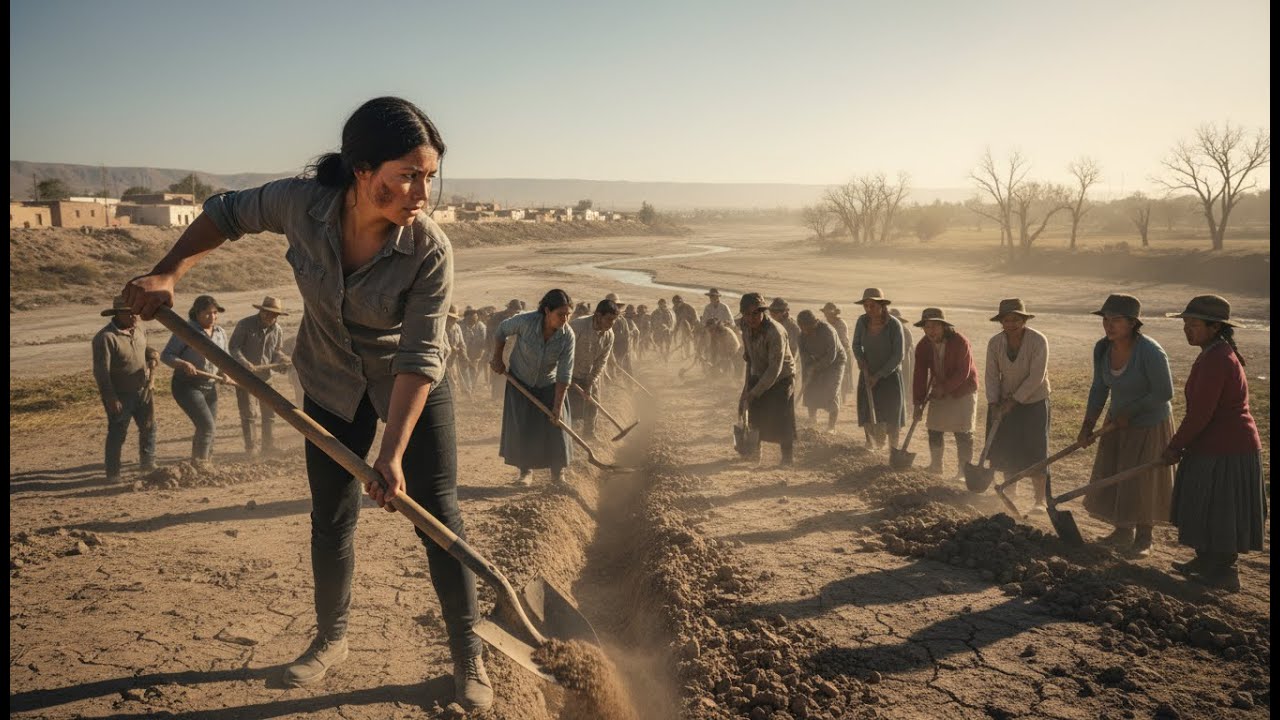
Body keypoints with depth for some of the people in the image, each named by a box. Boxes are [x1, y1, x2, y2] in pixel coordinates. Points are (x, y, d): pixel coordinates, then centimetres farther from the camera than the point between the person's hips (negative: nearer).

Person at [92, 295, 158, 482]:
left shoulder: (139, 330, 3)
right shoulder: (106, 337, -20)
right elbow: (101, 371, -21)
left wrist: (153, 355, -1)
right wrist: (111, 398, -23)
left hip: (143, 391, 7)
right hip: (120, 395, -7)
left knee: (149, 427, 14)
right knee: (117, 434, 3)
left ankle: (147, 463, 31)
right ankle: (113, 473, 16)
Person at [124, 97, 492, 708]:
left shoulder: (429, 251, -30)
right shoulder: (302, 204, -23)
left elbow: (419, 358, -29)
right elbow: (225, 214, -2)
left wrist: (392, 452, -34)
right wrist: (167, 273, -14)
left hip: (414, 390, -2)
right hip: (333, 388, 3)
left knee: (438, 514, -2)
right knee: (330, 519, 11)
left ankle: (467, 653, 14)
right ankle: (331, 639, 34)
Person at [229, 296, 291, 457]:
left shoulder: (277, 330, 2)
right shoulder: (245, 325, -12)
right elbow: (233, 347, -12)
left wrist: (283, 361, -11)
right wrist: (244, 363, -28)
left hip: (265, 375, 5)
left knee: (269, 412, 9)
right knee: (249, 413, -5)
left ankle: (268, 445, 21)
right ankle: (251, 447, 3)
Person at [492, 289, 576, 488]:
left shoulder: (567, 335, -26)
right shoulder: (525, 321, -30)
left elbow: (564, 373, -23)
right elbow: (501, 332, -8)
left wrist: (558, 405, -23)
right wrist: (497, 359, -6)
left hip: (548, 384, 1)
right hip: (520, 381, -1)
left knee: (555, 427, -3)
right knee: (521, 427, -2)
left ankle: (558, 472, 12)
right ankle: (524, 470, 13)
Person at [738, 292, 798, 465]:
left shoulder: (775, 332, -29)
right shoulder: (746, 329, -6)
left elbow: (775, 368, -31)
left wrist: (754, 392, -30)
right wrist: (747, 388, 8)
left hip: (781, 379, -6)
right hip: (759, 377, 6)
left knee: (781, 420, -5)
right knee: (755, 417, 8)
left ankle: (786, 457, 10)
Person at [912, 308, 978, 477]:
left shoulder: (960, 342, -23)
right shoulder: (923, 346, -9)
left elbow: (963, 373, -23)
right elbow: (920, 375, -10)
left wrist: (944, 388, -25)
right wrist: (918, 402, -14)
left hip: (962, 392, -5)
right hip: (939, 392, 5)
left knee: (963, 434, -3)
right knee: (934, 431, 9)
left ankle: (964, 471, 6)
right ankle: (935, 469, 23)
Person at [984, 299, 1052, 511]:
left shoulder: (1038, 340, -20)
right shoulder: (995, 342, -8)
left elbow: (1036, 378, -20)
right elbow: (992, 376, -3)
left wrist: (1013, 400, -19)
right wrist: (993, 404, -12)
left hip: (1033, 401, -4)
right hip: (1006, 401, 4)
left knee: (1035, 452, -5)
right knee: (1006, 451, 9)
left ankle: (1040, 500, 4)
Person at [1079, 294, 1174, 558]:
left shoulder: (1150, 352, -27)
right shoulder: (1103, 348, -8)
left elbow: (1164, 392, -23)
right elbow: (1099, 388, 1)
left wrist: (1129, 412, -18)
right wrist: (1088, 424, -5)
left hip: (1150, 424, -6)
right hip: (1119, 421, 6)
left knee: (1143, 481, 5)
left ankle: (1143, 538, 23)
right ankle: (1124, 532, 30)